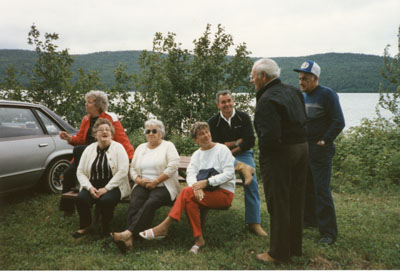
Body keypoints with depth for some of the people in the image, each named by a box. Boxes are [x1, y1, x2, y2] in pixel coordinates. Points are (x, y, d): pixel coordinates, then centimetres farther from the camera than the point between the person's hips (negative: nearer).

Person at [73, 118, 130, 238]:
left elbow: (123, 171, -11)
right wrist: (90, 187, -10)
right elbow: (80, 171, 8)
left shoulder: (118, 148, 0)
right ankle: (85, 226, -1)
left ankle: (106, 228, -6)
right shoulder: (89, 149, 11)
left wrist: (106, 188, -18)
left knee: (105, 200, -33)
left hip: (113, 186, -3)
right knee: (81, 198, -26)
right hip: (93, 186, 3)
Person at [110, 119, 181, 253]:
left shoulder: (168, 146, 6)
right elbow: (133, 168, 18)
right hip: (143, 185, 4)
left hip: (162, 186, -3)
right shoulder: (141, 148, 23)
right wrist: (140, 180, -4)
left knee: (150, 203, -33)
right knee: (134, 203, -28)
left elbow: (173, 166, -8)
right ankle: (129, 239, -42)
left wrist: (155, 181, -13)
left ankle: (128, 232, -44)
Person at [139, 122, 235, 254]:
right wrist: (196, 186, -25)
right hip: (204, 193, 5)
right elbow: (190, 174, -1)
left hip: (224, 193, -4)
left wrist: (206, 182, -21)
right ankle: (198, 239, -24)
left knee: (186, 192, -27)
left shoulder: (222, 149, -1)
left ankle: (163, 227, -23)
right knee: (189, 200, -31)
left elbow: (229, 174, -11)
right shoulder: (196, 154, 14)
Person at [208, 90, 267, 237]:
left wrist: (231, 150, -10)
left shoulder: (243, 117, 1)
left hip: (243, 153, 1)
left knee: (251, 183, -19)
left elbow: (250, 141, -5)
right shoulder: (213, 122, 0)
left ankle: (254, 222, -14)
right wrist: (237, 142, -8)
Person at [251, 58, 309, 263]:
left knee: (278, 204, 3)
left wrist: (262, 148, -8)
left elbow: (269, 136, -26)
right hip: (301, 148, 9)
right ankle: (295, 247, 31)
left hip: (279, 155, -9)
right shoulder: (293, 92, 10)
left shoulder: (267, 100, -19)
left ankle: (279, 253, 15)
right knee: (295, 201, 17)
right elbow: (303, 121, 16)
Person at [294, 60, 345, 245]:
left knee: (321, 191, -8)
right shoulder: (301, 96, 13)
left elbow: (339, 122, -12)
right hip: (302, 148, 8)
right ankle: (309, 220, 31)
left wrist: (324, 141, -14)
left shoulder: (327, 95, -9)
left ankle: (329, 232, 0)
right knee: (305, 187, 15)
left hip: (320, 150, -7)